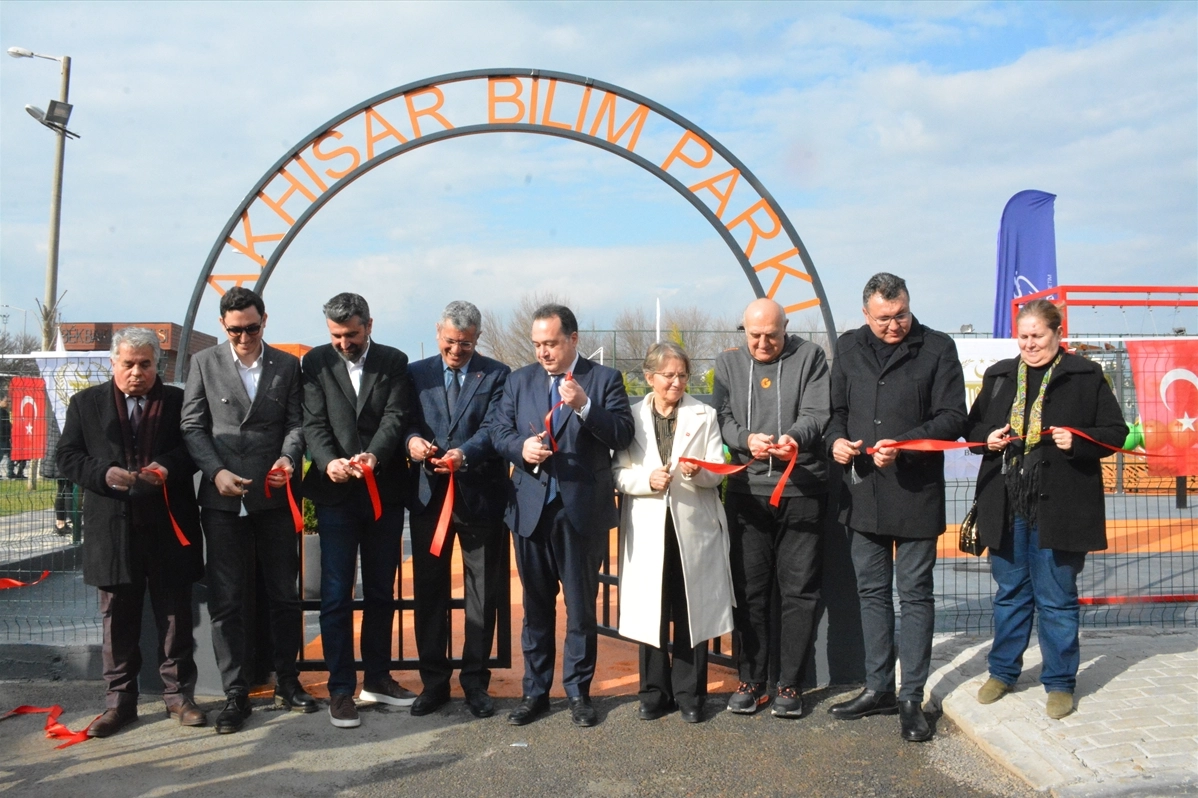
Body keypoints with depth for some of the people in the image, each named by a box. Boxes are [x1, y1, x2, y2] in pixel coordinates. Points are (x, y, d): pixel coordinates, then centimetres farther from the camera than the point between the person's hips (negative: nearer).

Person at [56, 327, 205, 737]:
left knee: (175, 615, 7)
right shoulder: (86, 403, 8)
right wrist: (103, 474, -14)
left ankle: (178, 694, 19)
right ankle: (120, 699, 21)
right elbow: (67, 457, 6)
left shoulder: (178, 401, 4)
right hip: (112, 529, 1)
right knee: (117, 618, 9)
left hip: (170, 527, -1)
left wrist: (170, 466, -16)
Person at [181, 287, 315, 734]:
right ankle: (235, 695, 13)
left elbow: (296, 423, 4)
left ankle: (286, 681, 24)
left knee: (284, 595, 9)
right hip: (223, 500, -1)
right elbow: (192, 427, 3)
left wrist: (288, 457, -16)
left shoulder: (287, 365, 7)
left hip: (274, 496, 1)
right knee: (226, 601, 3)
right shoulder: (205, 364, 6)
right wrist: (216, 471, -11)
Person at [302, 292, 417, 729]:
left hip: (384, 491, 2)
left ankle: (377, 677, 25)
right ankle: (340, 688, 10)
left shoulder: (394, 362, 3)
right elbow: (314, 423, -5)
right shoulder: (317, 362, 2)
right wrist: (328, 462, -24)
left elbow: (396, 418, -7)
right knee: (336, 594, 0)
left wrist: (374, 455, -26)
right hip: (336, 493, -1)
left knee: (381, 591, 12)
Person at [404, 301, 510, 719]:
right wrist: (411, 440, -20)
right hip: (428, 494, 2)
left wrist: (464, 454, -28)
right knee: (428, 590, 8)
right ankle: (434, 681, 21)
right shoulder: (417, 373, 10)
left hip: (479, 495, -2)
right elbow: (405, 421, 4)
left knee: (482, 591, 6)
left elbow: (492, 429, -9)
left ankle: (475, 681, 19)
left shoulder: (497, 375, 2)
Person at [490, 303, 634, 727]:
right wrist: (521, 447, -13)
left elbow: (623, 435, -10)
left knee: (581, 607, 7)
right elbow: (499, 432, 8)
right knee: (536, 607, 13)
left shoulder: (604, 379, -1)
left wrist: (584, 406, -23)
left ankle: (578, 692, 21)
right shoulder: (519, 380, 10)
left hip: (583, 510, -3)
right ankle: (535, 692, 25)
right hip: (530, 508, 3)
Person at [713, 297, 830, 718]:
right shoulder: (728, 363, 12)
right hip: (746, 492, 2)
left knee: (799, 590, 3)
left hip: (802, 491, -2)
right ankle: (751, 681, 19)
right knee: (748, 590, 7)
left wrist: (795, 437, -27)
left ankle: (790, 684, 15)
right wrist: (746, 439, -19)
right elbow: (722, 416, 2)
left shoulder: (809, 357, 5)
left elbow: (818, 413, -6)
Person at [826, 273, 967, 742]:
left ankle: (912, 698, 13)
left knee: (915, 594, 3)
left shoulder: (937, 348, -3)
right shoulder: (849, 348, 9)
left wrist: (903, 446, -20)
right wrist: (837, 439, -5)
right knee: (872, 591, 13)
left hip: (916, 493, -4)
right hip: (863, 491, 4)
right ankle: (878, 688, 25)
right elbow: (836, 409, 17)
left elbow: (952, 418, -7)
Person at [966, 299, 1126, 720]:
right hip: (1006, 505, 4)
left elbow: (1116, 432, -1)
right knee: (1009, 592, 15)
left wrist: (1078, 440, -18)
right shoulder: (998, 375, 10)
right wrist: (987, 438, -5)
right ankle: (1003, 671, 30)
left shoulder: (1087, 376, -1)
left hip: (1059, 507, -3)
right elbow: (973, 425, 16)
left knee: (1057, 598, 6)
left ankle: (1060, 681, 21)